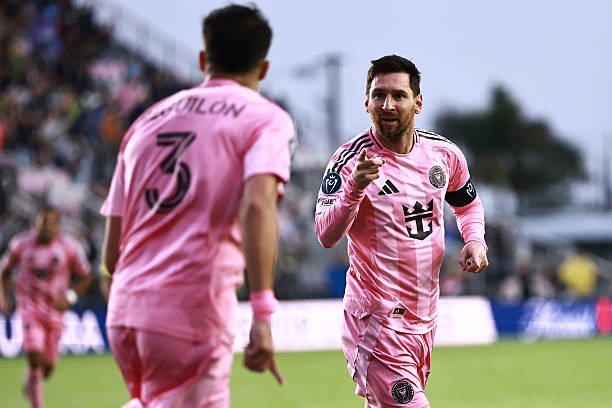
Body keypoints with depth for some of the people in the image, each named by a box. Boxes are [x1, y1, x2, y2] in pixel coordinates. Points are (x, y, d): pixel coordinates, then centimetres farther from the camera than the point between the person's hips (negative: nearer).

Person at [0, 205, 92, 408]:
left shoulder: (69, 247, -7)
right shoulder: (21, 244, -5)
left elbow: (85, 277, 4)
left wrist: (69, 297, -12)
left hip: (55, 309, 2)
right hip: (29, 306, -2)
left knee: (47, 367, 7)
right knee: (35, 357, -20)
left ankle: (30, 382, 43)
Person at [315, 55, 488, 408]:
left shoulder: (444, 153, 4)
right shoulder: (350, 160, -12)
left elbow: (467, 204, 24)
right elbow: (327, 237, -23)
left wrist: (475, 240, 4)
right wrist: (355, 188, -38)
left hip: (425, 318, 6)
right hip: (376, 320, -6)